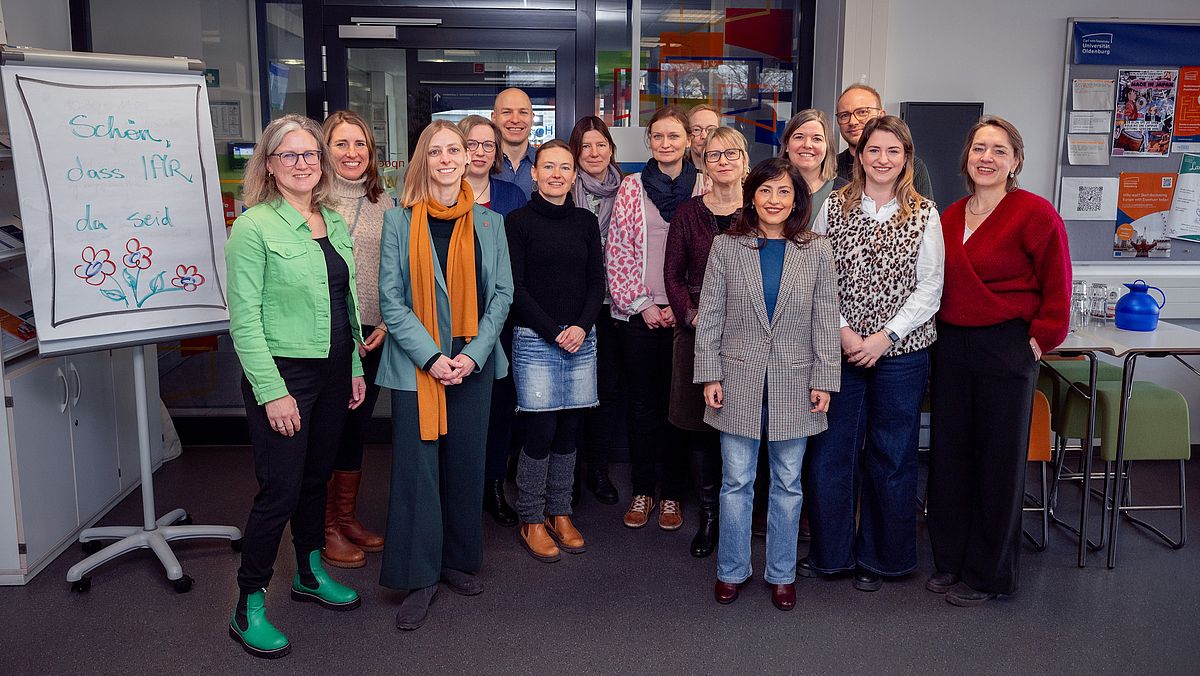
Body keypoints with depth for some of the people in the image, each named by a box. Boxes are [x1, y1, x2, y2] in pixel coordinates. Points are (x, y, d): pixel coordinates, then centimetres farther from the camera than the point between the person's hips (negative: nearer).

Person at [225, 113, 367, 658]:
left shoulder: (334, 223, 9)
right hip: (282, 372, -6)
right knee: (280, 489, -3)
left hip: (333, 369, 7)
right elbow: (245, 317, -14)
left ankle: (310, 574, 35)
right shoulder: (254, 225, -11)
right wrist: (272, 392, -18)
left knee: (317, 476, 17)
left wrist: (355, 366, 13)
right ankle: (249, 607, 12)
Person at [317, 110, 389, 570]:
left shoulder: (383, 203, 10)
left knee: (356, 428, 15)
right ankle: (325, 530, 17)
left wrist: (388, 323, 1)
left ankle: (347, 518, 30)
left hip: (372, 336, 5)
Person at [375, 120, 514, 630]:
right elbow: (391, 299, -3)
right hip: (416, 364, -2)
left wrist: (473, 354, -7)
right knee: (418, 466, -1)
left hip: (473, 363, 2)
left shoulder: (488, 223, 7)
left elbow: (501, 293, 5)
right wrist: (431, 356, -12)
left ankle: (459, 561, 26)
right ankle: (419, 578, 10)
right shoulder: (400, 221, 0)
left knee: (466, 464, 10)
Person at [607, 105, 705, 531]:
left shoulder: (703, 189, 3)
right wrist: (641, 304, -5)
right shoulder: (630, 188, 4)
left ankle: (673, 494, 20)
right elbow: (618, 255, 2)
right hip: (638, 314, 1)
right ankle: (642, 491, 21)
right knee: (642, 404, 8)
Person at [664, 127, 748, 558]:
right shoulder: (688, 214, 6)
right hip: (697, 330, 1)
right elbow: (673, 275, 6)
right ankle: (708, 514, 19)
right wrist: (692, 316, -8)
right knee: (698, 421, 5)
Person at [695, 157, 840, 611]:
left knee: (788, 484, 10)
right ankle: (731, 571, 22)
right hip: (739, 381, 0)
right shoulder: (727, 247, 0)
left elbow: (826, 320, 2)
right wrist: (709, 375, -4)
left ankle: (782, 574, 25)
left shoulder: (816, 251, 2)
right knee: (736, 482, 7)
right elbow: (709, 315, 1)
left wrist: (824, 380, -3)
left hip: (794, 383, 1)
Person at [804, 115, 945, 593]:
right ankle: (830, 552, 23)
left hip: (900, 352, -1)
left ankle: (879, 558, 24)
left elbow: (929, 289, -3)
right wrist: (842, 330, -10)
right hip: (839, 348, 1)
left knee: (891, 457, 8)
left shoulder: (924, 216, 0)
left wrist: (884, 337, -12)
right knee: (830, 452, 5)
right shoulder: (833, 207, 3)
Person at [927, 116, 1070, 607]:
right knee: (949, 454, 11)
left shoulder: (1035, 213, -9)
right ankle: (951, 560, 27)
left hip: (1006, 350, -5)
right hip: (951, 347, 6)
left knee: (999, 462, 5)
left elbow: (1057, 289, -6)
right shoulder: (951, 216, 9)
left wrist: (1039, 340, -9)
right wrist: (943, 332, 9)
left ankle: (988, 573, 20)